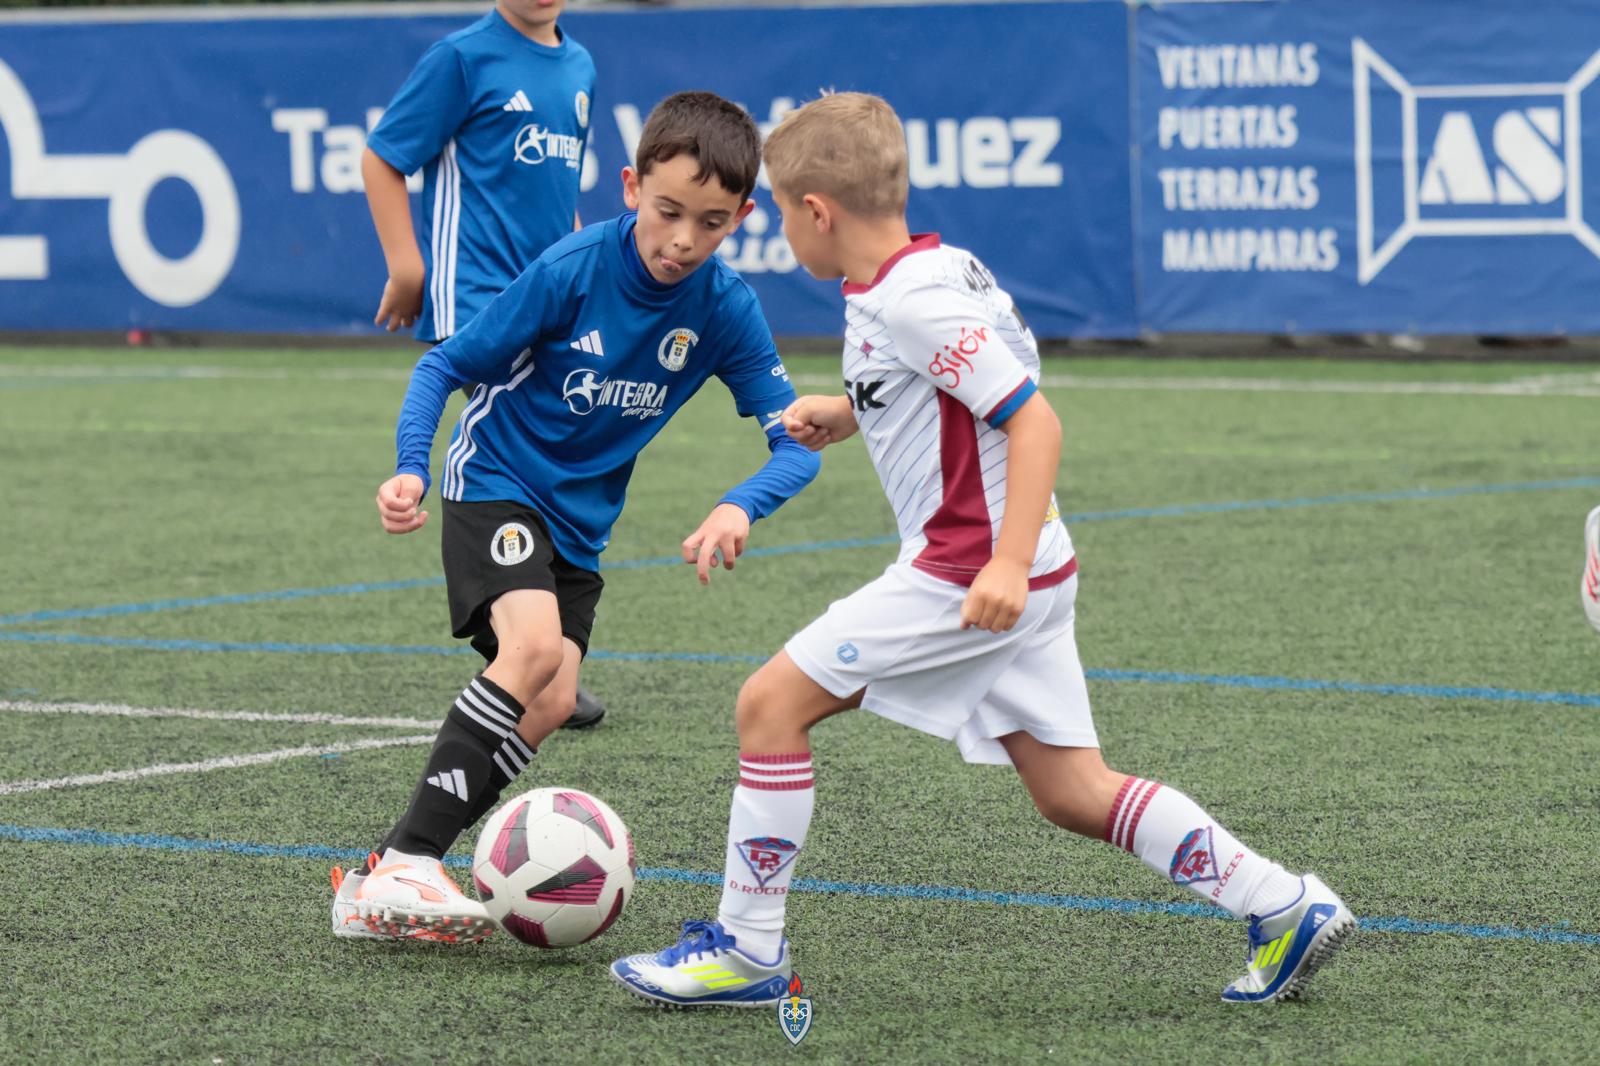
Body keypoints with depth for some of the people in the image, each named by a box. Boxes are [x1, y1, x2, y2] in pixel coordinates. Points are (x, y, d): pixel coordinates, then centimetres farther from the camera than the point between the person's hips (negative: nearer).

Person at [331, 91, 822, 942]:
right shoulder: (572, 271, -21)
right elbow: (445, 367, -11)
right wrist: (411, 470, -26)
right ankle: (405, 864, -28)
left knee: (550, 702, -10)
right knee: (534, 642, -28)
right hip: (495, 480, -5)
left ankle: (380, 886, -4)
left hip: (579, 518, 5)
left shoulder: (725, 310, -11)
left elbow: (795, 441, -9)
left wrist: (741, 506, -30)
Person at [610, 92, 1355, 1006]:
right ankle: (1285, 909, 7)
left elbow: (1035, 420, -22)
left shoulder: (913, 301, -17)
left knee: (773, 702, -5)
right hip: (1014, 570, 10)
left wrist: (1008, 563, -29)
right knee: (1073, 792, 9)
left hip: (970, 572, -10)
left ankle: (747, 949, 0)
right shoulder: (925, 273, 13)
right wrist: (844, 416, 20)